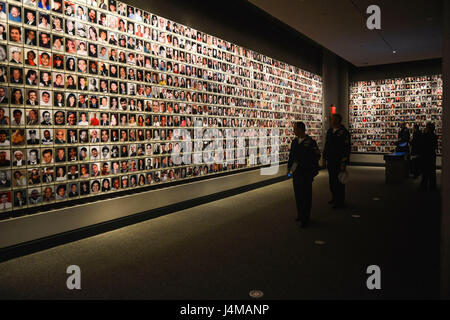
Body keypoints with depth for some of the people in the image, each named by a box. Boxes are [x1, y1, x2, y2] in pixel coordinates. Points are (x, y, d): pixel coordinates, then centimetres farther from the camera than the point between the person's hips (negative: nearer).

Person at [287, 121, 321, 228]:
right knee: (298, 194, 13)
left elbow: (316, 156, -4)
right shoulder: (294, 142, 10)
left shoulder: (310, 142, -8)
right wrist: (289, 167, 9)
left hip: (306, 172, -6)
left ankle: (305, 219, 6)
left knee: (305, 195, -2)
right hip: (296, 172, 6)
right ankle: (300, 215, 28)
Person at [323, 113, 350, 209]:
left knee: (339, 182, -1)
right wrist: (325, 157, 17)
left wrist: (344, 164, -19)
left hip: (339, 162, -7)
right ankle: (335, 198, 33)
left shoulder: (343, 132, -12)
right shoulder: (330, 131, 11)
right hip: (330, 161, 7)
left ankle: (340, 202, 10)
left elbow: (346, 149, -16)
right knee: (332, 181, 16)